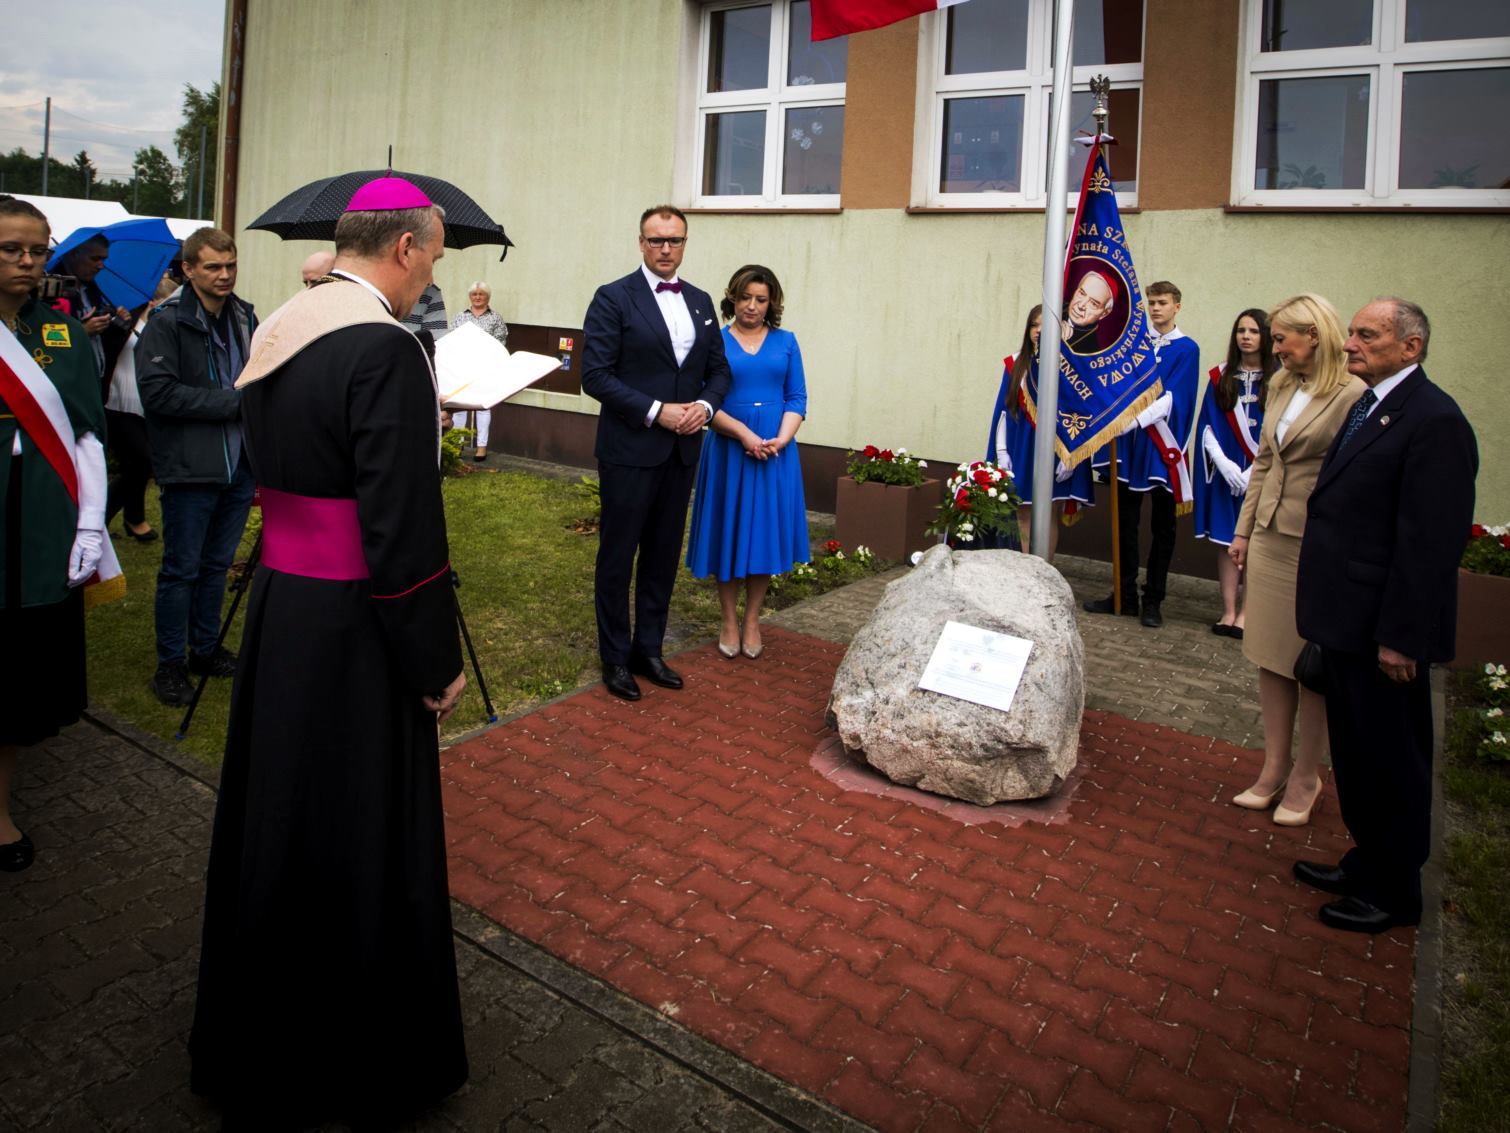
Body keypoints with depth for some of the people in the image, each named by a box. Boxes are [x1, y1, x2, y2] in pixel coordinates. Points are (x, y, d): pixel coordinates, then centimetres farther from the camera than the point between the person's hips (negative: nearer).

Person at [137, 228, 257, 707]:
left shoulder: (245, 317, 10)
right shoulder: (167, 323, -9)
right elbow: (158, 392, -18)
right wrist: (233, 402, -18)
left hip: (239, 465, 6)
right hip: (190, 468, -6)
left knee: (217, 563, 15)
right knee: (181, 569, 3)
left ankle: (206, 649, 29)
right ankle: (170, 664, 15)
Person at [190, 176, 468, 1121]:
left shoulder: (278, 331, 8)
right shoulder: (386, 349, -20)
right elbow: (402, 527, -22)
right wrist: (437, 662, -14)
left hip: (277, 600, 9)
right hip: (352, 626, -9)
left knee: (277, 813, 22)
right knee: (365, 834, 7)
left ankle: (257, 1040, 45)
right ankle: (363, 1068, 29)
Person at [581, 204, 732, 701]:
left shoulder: (700, 302, 11)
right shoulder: (613, 298, -6)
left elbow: (719, 370, 15)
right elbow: (595, 375, -12)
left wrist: (704, 405, -6)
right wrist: (655, 412, -18)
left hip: (681, 451, 6)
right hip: (630, 450, -5)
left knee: (663, 556, 13)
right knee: (618, 557, 4)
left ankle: (649, 650, 26)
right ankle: (616, 658, 18)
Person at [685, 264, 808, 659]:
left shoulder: (785, 341, 7)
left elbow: (797, 397, 5)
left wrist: (781, 439, -13)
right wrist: (745, 434, -17)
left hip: (775, 450, 2)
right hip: (729, 448, -1)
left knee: (765, 531, 6)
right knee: (728, 533, 5)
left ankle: (752, 620, 20)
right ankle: (729, 621, 19)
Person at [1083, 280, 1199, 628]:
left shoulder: (1186, 349, -2)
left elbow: (1172, 397, -13)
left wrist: (1137, 419, -27)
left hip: (1162, 445, -4)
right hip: (1130, 442, 4)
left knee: (1162, 526, 5)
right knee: (1126, 522, 7)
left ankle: (1153, 600, 12)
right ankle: (1125, 595, 16)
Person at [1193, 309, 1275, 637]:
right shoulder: (1221, 377, 7)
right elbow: (1207, 425, 4)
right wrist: (1224, 463, -9)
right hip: (1225, 472, 3)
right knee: (1226, 539, 3)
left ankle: (1246, 612, 6)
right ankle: (1228, 610, 9)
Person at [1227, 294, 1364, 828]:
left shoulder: (1353, 396, -13)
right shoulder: (1280, 387, 10)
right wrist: (1244, 528, 15)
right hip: (1270, 538, 7)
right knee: (1270, 658, 11)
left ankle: (1305, 777, 21)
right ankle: (1274, 768, 24)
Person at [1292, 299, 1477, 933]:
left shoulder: (1434, 421, -19)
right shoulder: (1365, 407, 11)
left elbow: (1431, 542, -22)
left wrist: (1400, 637, -21)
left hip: (1384, 630, -9)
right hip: (1347, 620, 9)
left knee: (1391, 762, 7)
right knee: (1356, 754, 21)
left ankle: (1393, 893, 24)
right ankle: (1367, 861, 39)